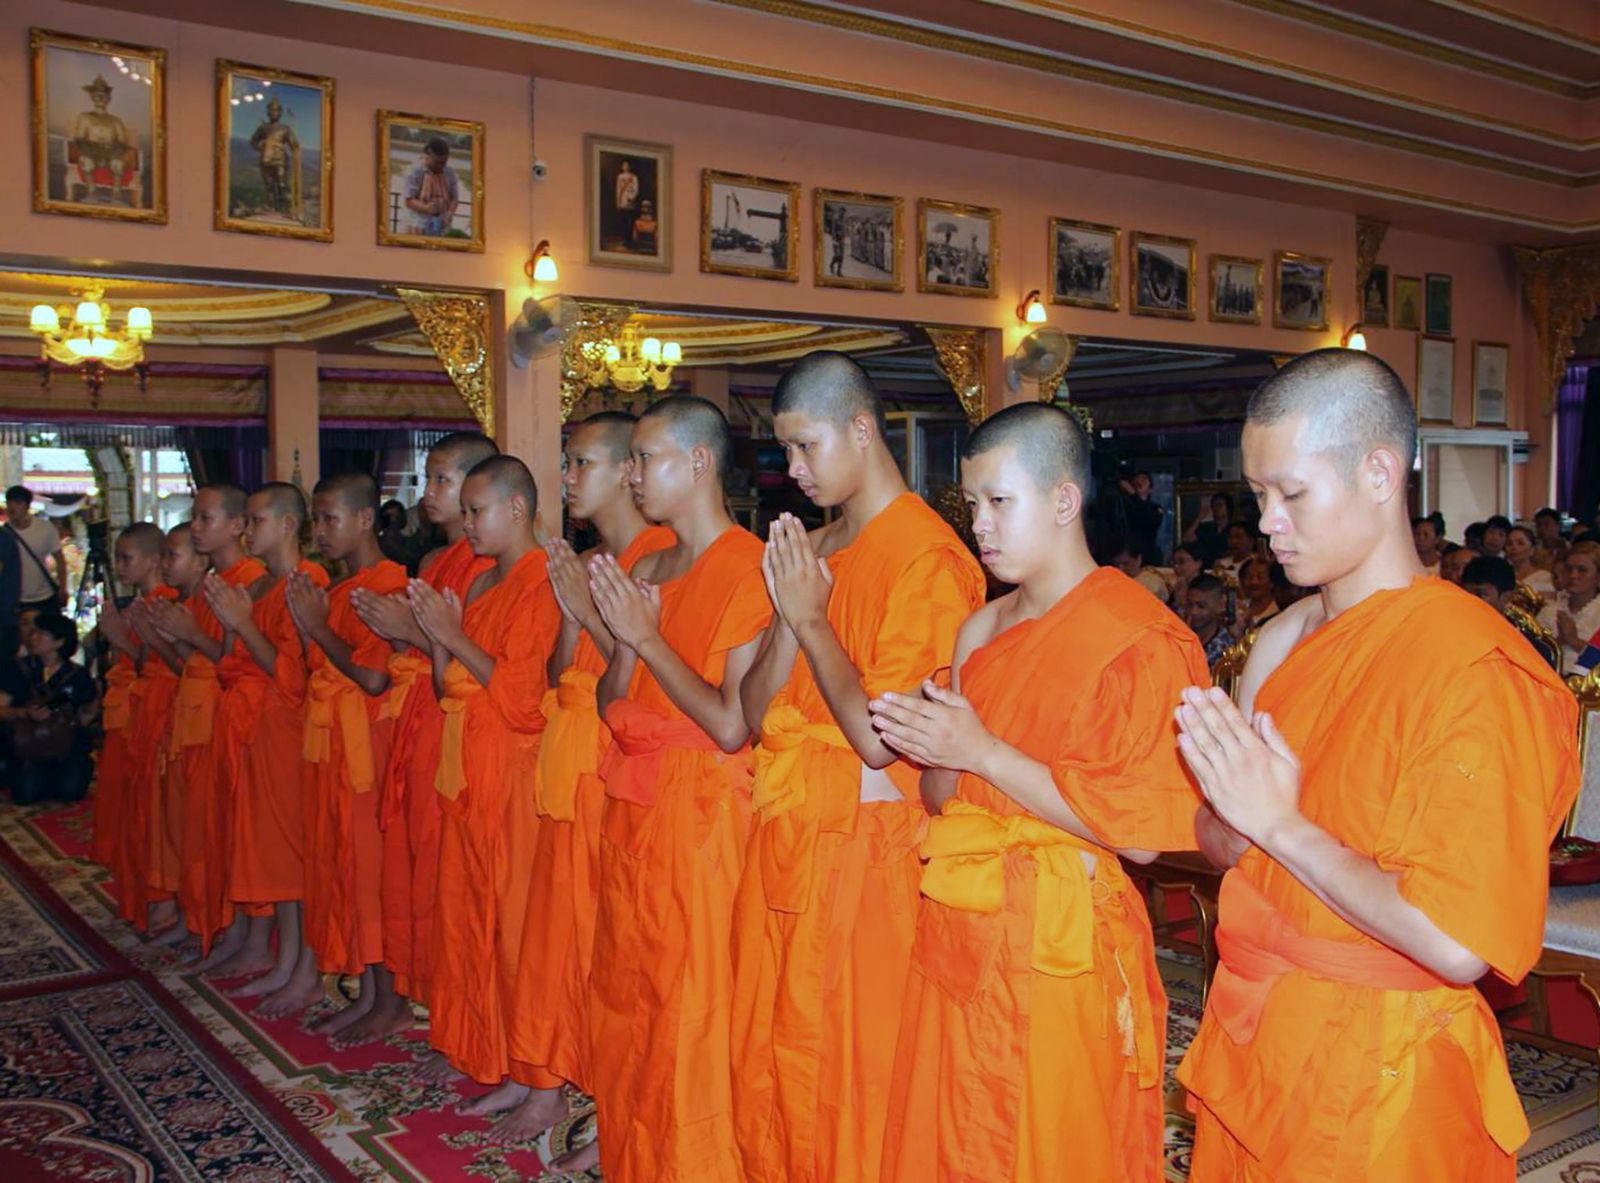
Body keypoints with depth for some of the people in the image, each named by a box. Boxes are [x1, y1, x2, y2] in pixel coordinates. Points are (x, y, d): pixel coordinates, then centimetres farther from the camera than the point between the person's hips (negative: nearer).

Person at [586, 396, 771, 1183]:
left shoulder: (748, 568, -13)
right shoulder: (650, 566, 10)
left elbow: (732, 725, -20)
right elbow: (611, 703, 10)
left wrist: (648, 636, -15)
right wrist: (624, 632, -8)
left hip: (701, 813, -8)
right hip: (630, 807, 8)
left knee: (690, 1011, 1)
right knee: (624, 998, 17)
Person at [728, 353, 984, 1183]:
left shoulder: (926, 557, -13)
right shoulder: (810, 549, 11)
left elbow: (879, 737, -20)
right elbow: (754, 712, 5)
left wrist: (813, 618, -13)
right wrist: (790, 616, -9)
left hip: (864, 849, -7)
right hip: (784, 837, 7)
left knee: (849, 1076, 5)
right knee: (768, 1063, 16)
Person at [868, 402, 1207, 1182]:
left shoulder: (1140, 642, -12)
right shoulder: (981, 633, 10)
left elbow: (1138, 836, -18)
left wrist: (983, 752, -18)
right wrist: (934, 755, -8)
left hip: (1062, 960, -6)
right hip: (958, 943, 7)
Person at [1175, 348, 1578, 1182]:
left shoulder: (1473, 668, -19)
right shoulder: (1289, 637, 6)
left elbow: (1458, 945, -25)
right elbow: (1222, 839, 11)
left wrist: (1281, 824, -20)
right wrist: (1234, 815, -11)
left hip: (1376, 1091, -7)